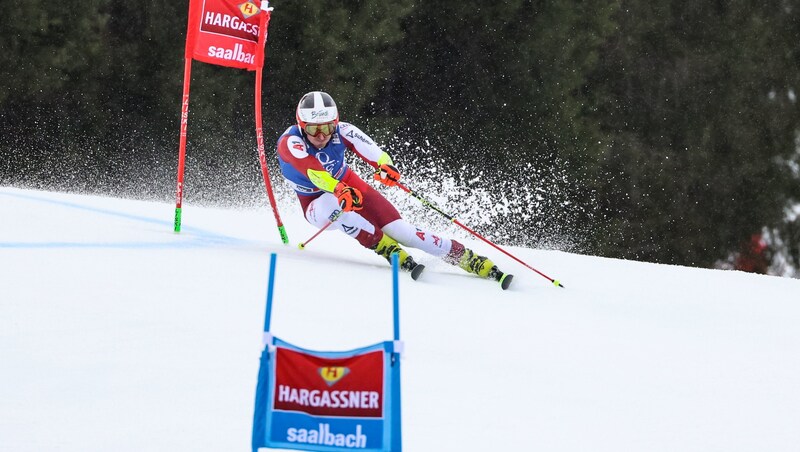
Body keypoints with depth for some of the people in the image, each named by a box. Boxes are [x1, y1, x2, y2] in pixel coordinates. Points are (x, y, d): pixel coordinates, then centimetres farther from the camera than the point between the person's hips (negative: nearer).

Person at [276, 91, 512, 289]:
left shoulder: (341, 131, -21)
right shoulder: (289, 144, -29)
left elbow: (366, 146, -42)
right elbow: (312, 170, -49)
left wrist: (384, 164, -65)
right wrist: (339, 191, -68)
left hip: (351, 186, 2)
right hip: (316, 203, -2)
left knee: (399, 230, -15)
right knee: (334, 205, -39)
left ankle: (478, 263, -12)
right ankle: (393, 253, -30)